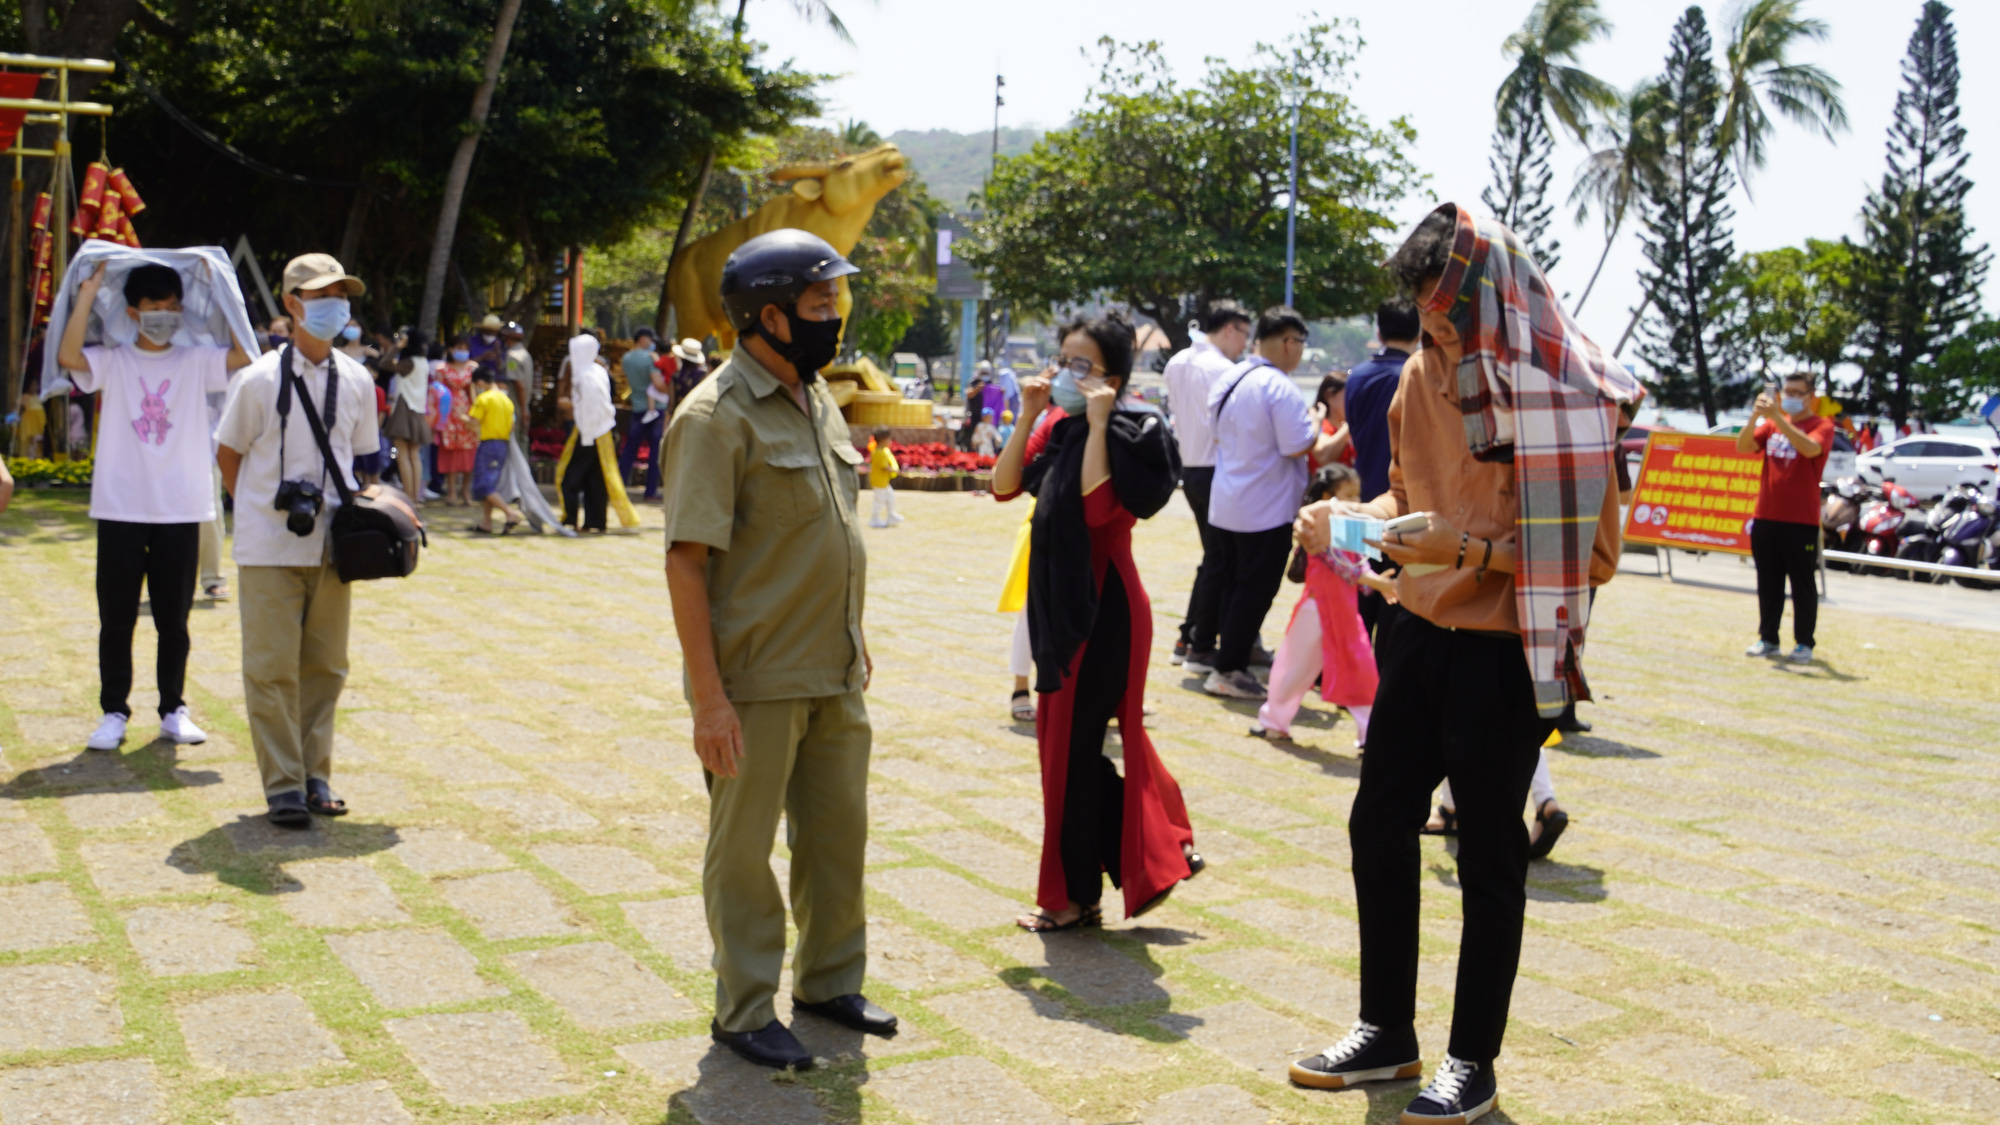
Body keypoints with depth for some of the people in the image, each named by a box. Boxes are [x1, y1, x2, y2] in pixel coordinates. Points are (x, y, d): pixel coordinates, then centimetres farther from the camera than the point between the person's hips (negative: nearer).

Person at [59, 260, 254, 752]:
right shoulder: (112, 361, 3)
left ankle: (173, 710, 18)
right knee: (116, 617, 5)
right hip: (120, 509, -1)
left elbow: (243, 355, -9)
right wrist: (89, 292, -11)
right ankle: (113, 711, 15)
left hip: (181, 509, 1)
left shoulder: (196, 361, 6)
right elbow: (67, 355, -15)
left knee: (174, 618, 8)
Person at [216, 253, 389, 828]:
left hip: (331, 546, 4)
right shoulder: (260, 379, -6)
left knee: (325, 666, 9)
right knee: (272, 668, -1)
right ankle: (283, 785, 6)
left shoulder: (357, 381, 6)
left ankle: (316, 776, 19)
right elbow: (228, 455, 3)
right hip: (269, 549, -4)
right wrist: (265, 511, 2)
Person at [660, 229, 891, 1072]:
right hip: (757, 683, -8)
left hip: (835, 676, 8)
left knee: (838, 832, 17)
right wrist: (709, 696, -22)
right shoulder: (717, 415, -15)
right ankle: (744, 1014, 21)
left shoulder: (815, 396, 10)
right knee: (744, 849, 7)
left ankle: (831, 983, 34)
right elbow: (686, 560, -19)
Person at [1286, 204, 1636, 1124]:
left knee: (1489, 856, 5)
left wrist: (1471, 549, -25)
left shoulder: (1563, 394, -15)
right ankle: (1387, 1032, 27)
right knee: (1378, 825, 10)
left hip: (1504, 652, -6)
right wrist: (1350, 520, -2)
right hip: (1420, 632, 6)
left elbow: (1590, 553, -14)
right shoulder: (1423, 373, 5)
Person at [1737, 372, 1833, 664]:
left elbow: (1810, 448, -22)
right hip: (1766, 516, 5)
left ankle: (1804, 643, 7)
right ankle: (1768, 639, 16)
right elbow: (1742, 447, 1)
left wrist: (1777, 417, -27)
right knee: (1768, 582, 9)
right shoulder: (1772, 424, 13)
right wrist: (1755, 417, -15)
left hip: (1801, 520, -5)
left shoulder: (1822, 426, -1)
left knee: (1802, 583, 1)